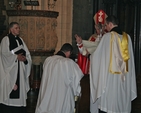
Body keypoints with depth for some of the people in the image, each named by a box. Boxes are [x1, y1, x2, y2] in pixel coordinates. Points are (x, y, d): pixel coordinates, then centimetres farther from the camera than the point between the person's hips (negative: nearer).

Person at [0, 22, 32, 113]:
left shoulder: (20, 40, 15)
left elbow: (27, 53, 11)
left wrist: (25, 58, -10)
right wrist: (16, 57, -18)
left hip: (20, 69, 5)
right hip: (10, 69, -5)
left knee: (20, 87, 2)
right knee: (10, 89, -6)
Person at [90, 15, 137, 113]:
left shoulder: (107, 36, -9)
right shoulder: (127, 37, 4)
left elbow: (98, 55, -3)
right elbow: (129, 57, 8)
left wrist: (89, 54, 17)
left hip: (109, 75, -4)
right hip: (124, 75, 5)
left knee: (107, 103, 3)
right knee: (122, 101, 12)